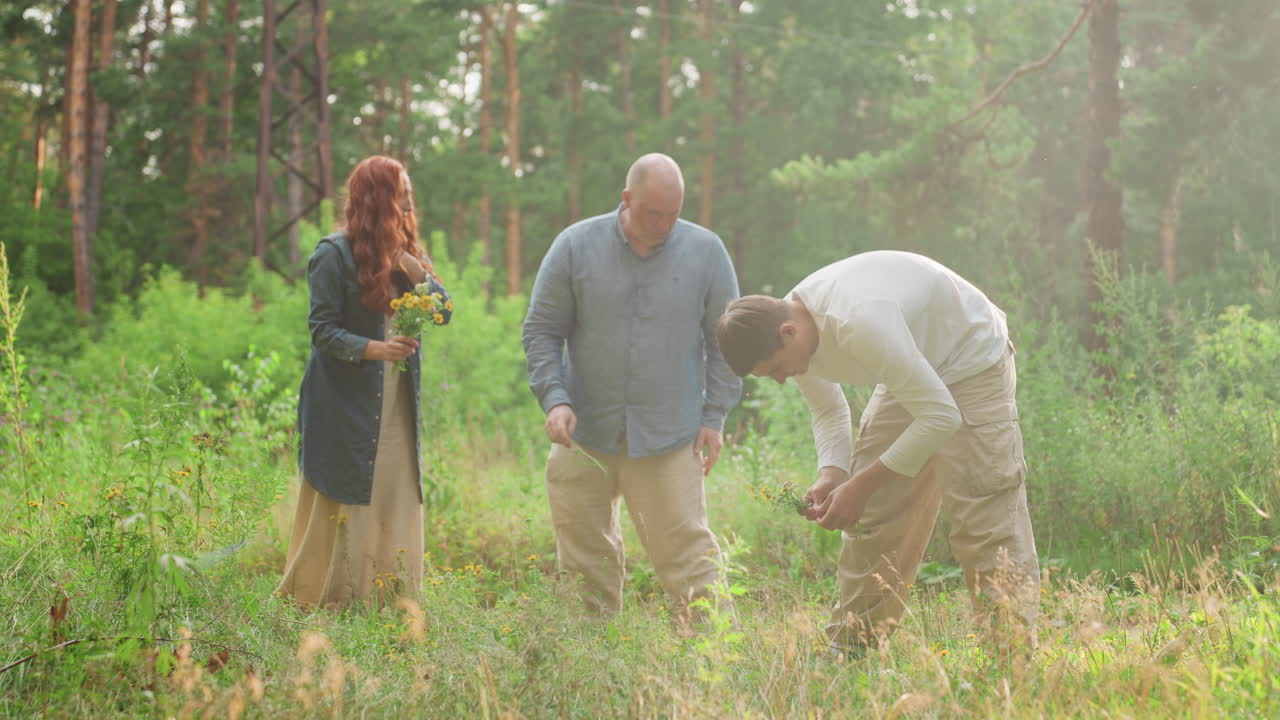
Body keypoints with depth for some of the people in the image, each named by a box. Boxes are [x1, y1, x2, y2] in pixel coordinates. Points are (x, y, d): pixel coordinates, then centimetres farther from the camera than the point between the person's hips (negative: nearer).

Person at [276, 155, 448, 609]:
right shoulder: (335, 254, -7)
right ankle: (315, 601, 4)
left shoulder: (407, 253, 14)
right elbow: (322, 330, -11)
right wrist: (372, 349, -25)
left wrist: (419, 274, -8)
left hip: (397, 403, 6)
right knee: (343, 507, -5)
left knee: (397, 504, 5)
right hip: (346, 404, -6)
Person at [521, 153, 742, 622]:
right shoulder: (576, 246, -1)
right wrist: (554, 399, -9)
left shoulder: (705, 252, 0)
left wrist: (714, 415, 1)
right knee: (584, 555, 8)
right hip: (584, 434, 1)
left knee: (686, 549, -5)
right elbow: (541, 331, 4)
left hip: (669, 437, -1)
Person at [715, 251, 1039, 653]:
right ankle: (850, 648, 13)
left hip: (973, 363, -8)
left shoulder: (859, 323, -39)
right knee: (871, 516, 6)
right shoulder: (792, 337, -11)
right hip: (911, 370, 8)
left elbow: (941, 417, -35)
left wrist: (861, 485, -30)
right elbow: (828, 412, 7)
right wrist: (831, 475, -13)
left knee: (986, 521, -15)